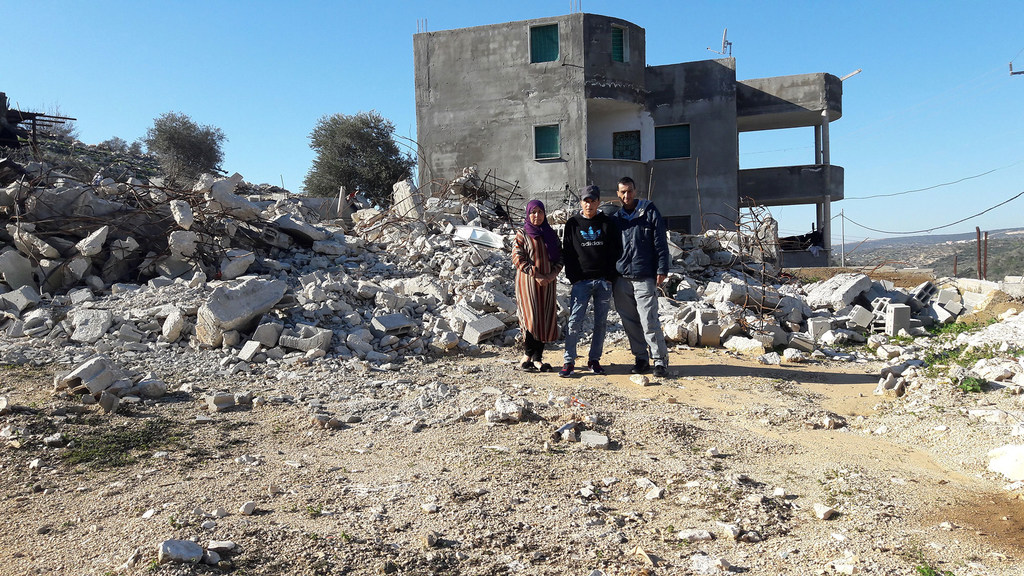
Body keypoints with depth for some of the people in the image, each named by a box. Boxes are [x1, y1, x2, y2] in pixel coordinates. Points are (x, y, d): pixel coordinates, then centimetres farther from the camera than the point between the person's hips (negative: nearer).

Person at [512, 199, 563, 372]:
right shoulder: (522, 234, 1)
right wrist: (536, 274, -16)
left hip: (548, 282, 4)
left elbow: (560, 257, 12)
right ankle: (527, 355, 3)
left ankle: (537, 358, 7)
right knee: (531, 318, -10)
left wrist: (553, 273, -6)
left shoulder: (551, 234, 13)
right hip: (528, 282, -4)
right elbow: (517, 258, -8)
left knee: (545, 319, 1)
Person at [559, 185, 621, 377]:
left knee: (601, 322, 6)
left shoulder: (607, 223, 7)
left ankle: (594, 359, 17)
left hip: (604, 281, 1)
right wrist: (574, 278, -4)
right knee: (574, 321, -8)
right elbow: (567, 253, 6)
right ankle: (569, 361, -1)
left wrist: (610, 277, -2)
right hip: (581, 281, -1)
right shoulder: (573, 224, 6)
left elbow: (615, 251, 7)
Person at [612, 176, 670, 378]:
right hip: (621, 277, 5)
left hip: (644, 277, -4)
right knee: (630, 321, 7)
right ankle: (641, 358, 18)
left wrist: (662, 269, -7)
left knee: (649, 320, -9)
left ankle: (660, 360, 0)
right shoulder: (616, 217, 14)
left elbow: (661, 242, 0)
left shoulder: (649, 211, 3)